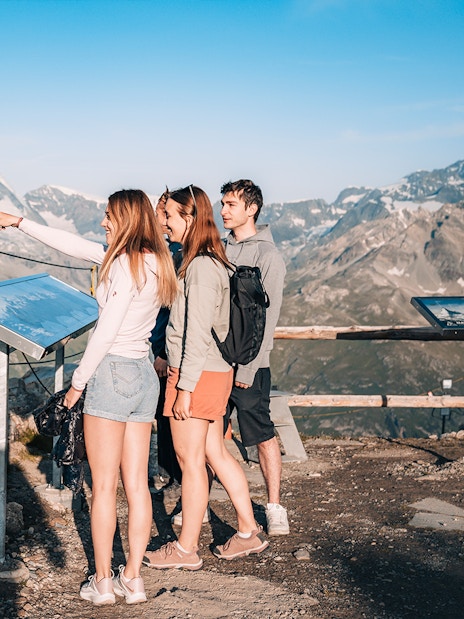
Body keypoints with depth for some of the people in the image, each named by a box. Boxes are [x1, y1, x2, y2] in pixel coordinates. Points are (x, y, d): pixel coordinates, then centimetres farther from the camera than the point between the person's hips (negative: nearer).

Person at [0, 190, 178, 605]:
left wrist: (79, 381, -7)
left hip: (112, 370, -8)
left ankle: (102, 581, 8)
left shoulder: (126, 263, -14)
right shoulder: (154, 261, 12)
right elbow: (74, 245, 17)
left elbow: (107, 331, -17)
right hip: (144, 373, 8)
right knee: (137, 484, 8)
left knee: (103, 485, 0)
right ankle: (132, 579, 14)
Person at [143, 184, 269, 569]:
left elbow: (197, 333, -21)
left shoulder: (200, 266, -18)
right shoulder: (212, 261, 12)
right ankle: (249, 532, 25)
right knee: (216, 453, 17)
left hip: (199, 375, -9)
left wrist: (185, 387, -19)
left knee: (190, 459, 2)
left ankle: (186, 549, 14)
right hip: (215, 372, 9)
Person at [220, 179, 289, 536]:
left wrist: (248, 370, -15)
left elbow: (267, 318, -11)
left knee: (263, 436, 2)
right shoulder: (220, 249, 11)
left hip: (247, 364, -6)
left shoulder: (268, 256, -7)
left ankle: (275, 509, 12)